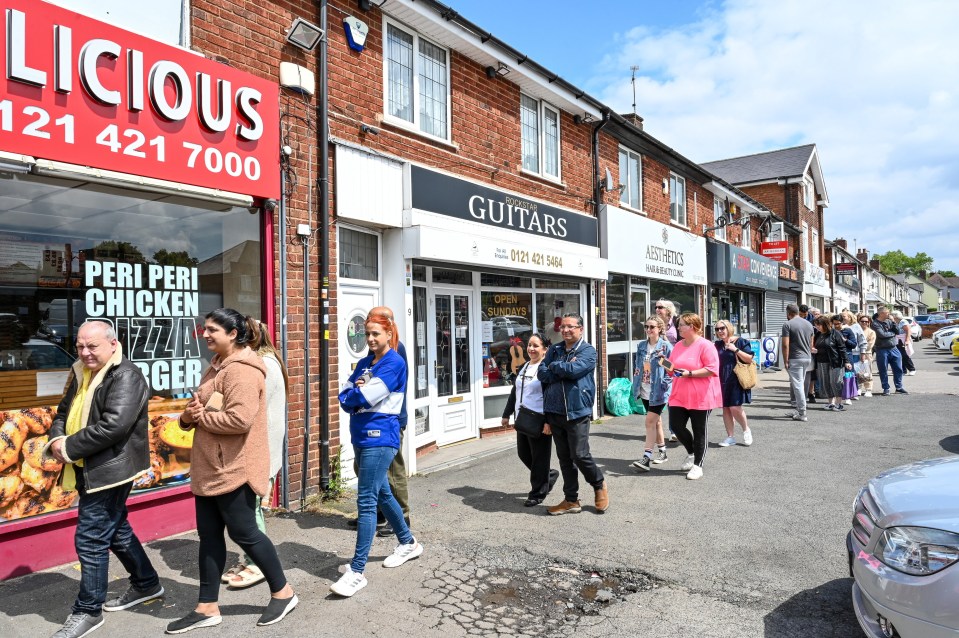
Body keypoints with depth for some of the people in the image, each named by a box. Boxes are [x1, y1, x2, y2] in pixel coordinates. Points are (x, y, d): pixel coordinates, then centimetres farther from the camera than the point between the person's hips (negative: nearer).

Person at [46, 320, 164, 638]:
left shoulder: (126, 376, -17)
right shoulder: (81, 374, 12)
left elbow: (113, 425, -26)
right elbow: (64, 412, 17)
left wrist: (68, 447, -18)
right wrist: (56, 440, -4)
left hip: (110, 469, -10)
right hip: (89, 469, 10)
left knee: (90, 539, -3)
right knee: (116, 531, 19)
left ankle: (87, 610, 12)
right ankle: (146, 584, 34)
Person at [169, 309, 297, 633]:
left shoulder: (241, 371, -19)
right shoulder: (217, 366, 14)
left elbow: (239, 419, -29)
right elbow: (202, 407, 20)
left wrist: (201, 416, -14)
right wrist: (188, 415, -3)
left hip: (234, 469, -10)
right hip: (209, 468, 10)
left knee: (244, 533, 2)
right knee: (209, 535, 14)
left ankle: (283, 592, 20)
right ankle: (207, 607, 27)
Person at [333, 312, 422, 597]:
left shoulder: (395, 363, -10)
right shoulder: (364, 363, 13)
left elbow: (365, 397, -18)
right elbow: (344, 396, 6)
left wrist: (353, 395, 1)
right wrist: (357, 393, -13)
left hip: (379, 438, -9)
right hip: (361, 436, 9)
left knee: (366, 501, -9)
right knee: (381, 494, 18)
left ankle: (357, 571, -4)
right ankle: (409, 543, 36)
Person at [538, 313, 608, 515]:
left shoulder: (588, 351, -3)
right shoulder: (554, 350, 12)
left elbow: (573, 369, -21)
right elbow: (541, 374, -1)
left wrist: (553, 366, -4)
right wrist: (564, 370, -12)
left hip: (577, 411, -5)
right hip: (555, 411, 5)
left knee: (580, 455, -5)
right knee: (564, 457, 10)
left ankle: (600, 485, 23)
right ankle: (571, 500, 21)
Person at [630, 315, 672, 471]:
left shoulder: (666, 347, -10)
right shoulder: (641, 346, 8)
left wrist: (665, 384, -16)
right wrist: (635, 386, 9)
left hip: (658, 391, -6)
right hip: (645, 391, 6)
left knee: (650, 421, -11)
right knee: (656, 420, 17)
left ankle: (646, 457, -10)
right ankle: (662, 451, 31)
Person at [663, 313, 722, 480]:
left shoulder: (705, 346, -13)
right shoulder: (678, 345, 10)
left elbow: (712, 370, -19)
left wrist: (689, 373, -24)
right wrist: (669, 367, -3)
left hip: (700, 397, -7)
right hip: (679, 396, 7)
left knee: (699, 432, 4)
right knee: (676, 426, 4)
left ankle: (697, 466, 16)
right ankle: (691, 453, 29)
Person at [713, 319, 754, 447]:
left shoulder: (740, 341, -3)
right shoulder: (717, 344, 13)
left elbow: (749, 359, -8)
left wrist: (736, 350, -17)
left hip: (736, 380, -5)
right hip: (722, 380, 5)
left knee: (735, 407, -12)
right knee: (725, 408, 6)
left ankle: (746, 430, 14)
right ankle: (730, 437, 15)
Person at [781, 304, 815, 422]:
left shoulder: (788, 325, -10)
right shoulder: (809, 324, 11)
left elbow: (785, 345, -16)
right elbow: (811, 344, 16)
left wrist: (785, 361, -12)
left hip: (795, 359, -7)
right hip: (807, 358, 7)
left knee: (797, 385, -4)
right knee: (801, 385, 16)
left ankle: (802, 414, -3)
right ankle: (798, 410, 21)